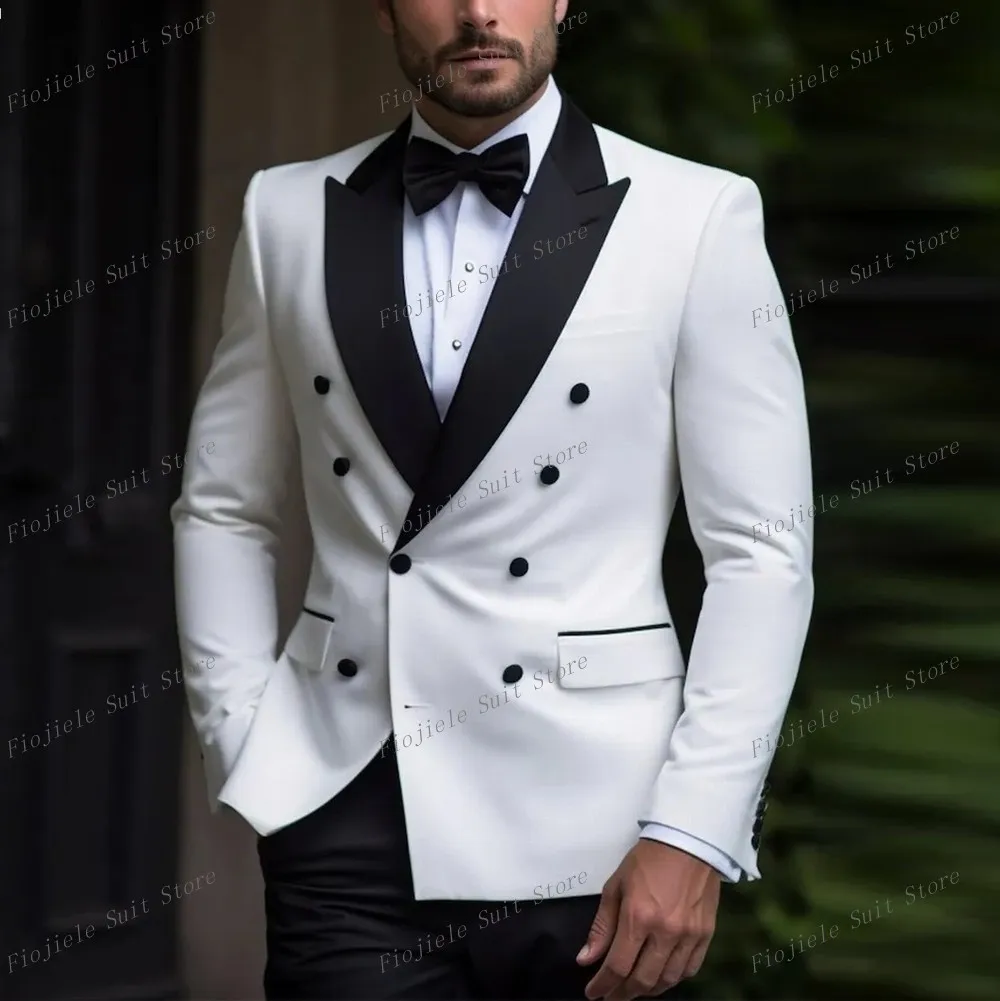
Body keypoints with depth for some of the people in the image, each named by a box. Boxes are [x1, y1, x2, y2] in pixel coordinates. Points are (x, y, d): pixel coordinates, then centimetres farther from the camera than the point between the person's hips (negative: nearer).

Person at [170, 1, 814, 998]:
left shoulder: (698, 217, -2)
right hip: (344, 812, 2)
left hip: (582, 830, -2)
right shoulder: (290, 214, 7)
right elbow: (223, 511, 14)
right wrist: (248, 750, 3)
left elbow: (760, 551, -4)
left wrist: (695, 833, -10)